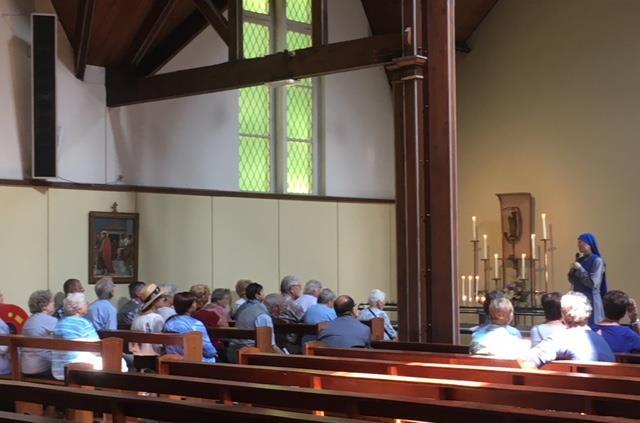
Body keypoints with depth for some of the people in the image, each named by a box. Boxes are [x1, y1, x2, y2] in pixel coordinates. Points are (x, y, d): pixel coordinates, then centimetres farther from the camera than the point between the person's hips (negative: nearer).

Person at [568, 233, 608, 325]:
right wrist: (571, 273, -2)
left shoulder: (597, 260, -11)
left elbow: (593, 283, -19)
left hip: (591, 300, -7)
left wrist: (580, 269, -17)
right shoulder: (580, 260, 11)